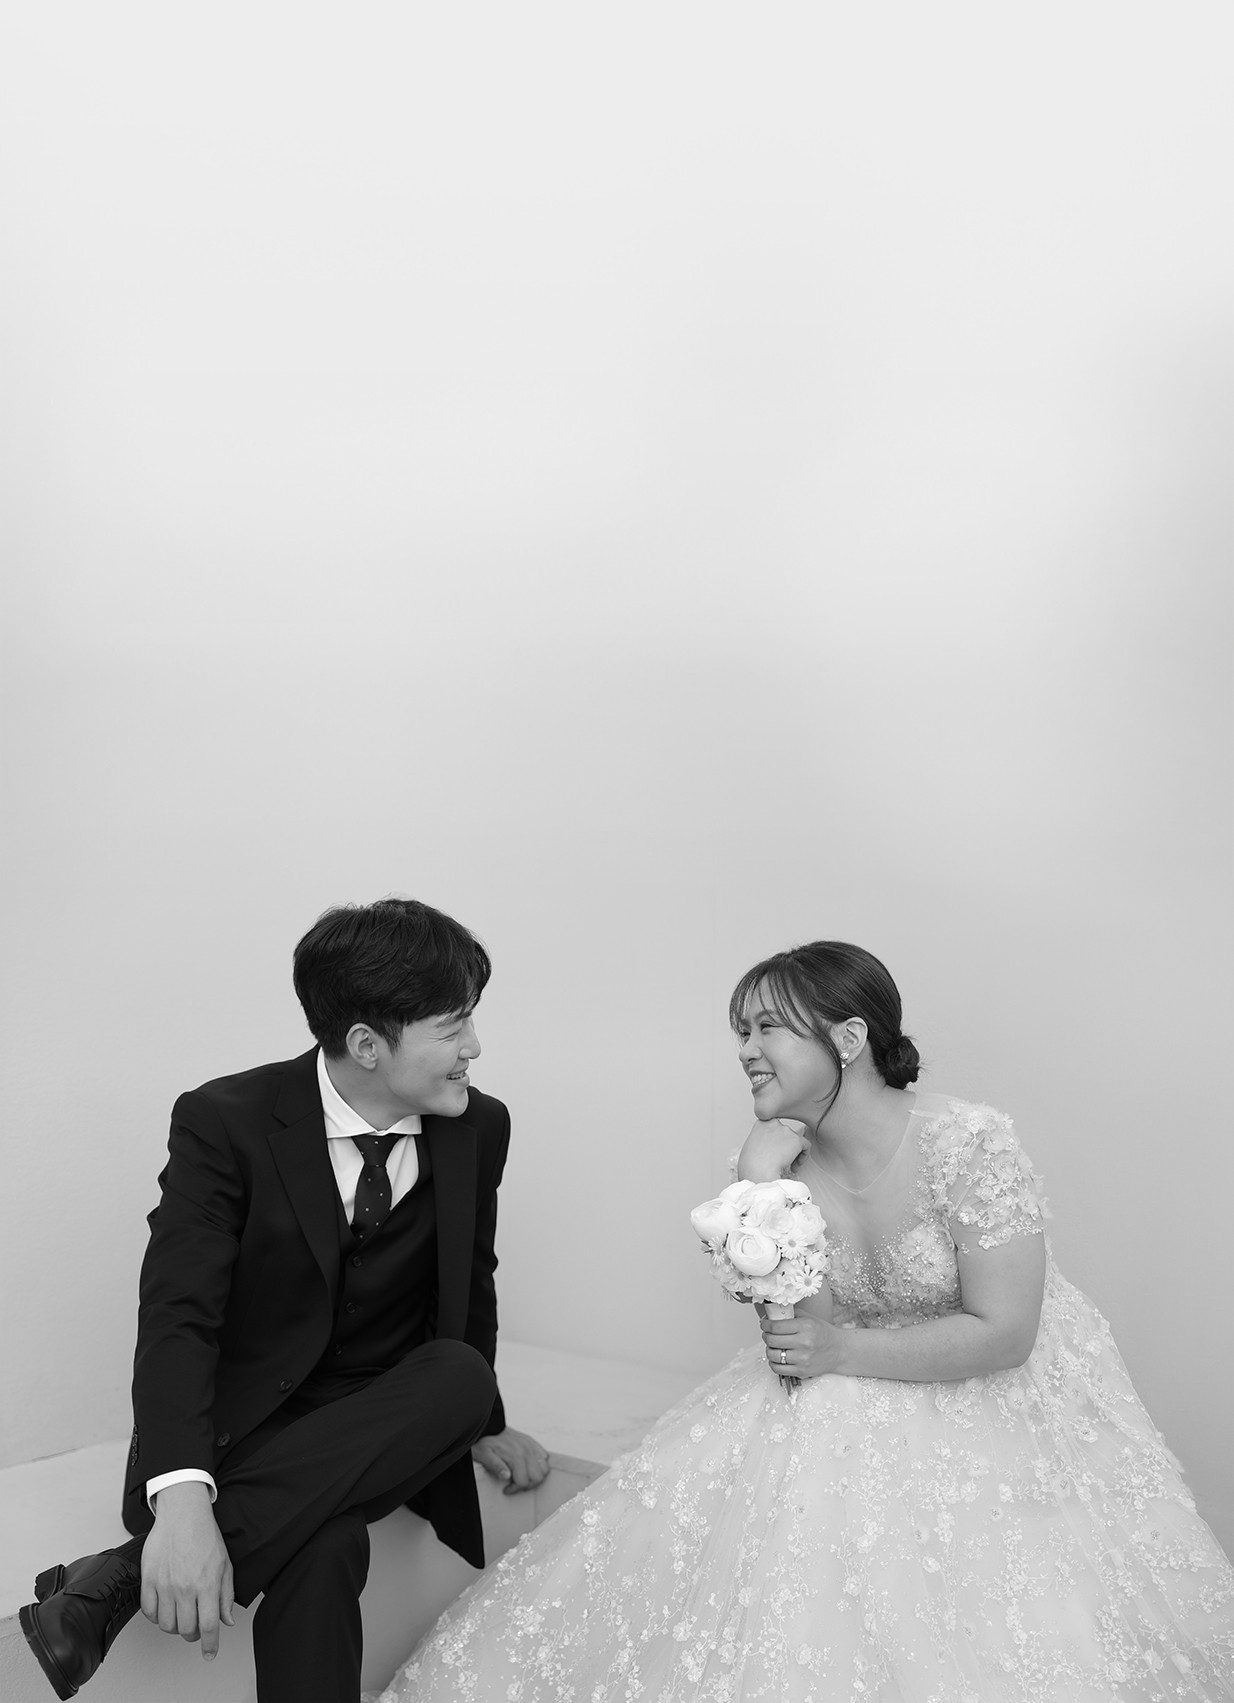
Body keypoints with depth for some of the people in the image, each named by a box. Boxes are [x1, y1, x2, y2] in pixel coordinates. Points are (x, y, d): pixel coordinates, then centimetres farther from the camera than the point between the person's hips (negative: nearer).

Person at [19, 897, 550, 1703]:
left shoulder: (478, 1129, -3)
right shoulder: (225, 1120, -16)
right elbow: (177, 1315, -25)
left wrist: (480, 1420, 13)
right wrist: (179, 1497, -40)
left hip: (390, 1423, 5)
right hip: (249, 1418, -5)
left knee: (462, 1372, -31)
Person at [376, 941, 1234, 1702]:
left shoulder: (971, 1144, -23)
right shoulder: (780, 1155, -7)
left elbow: (1004, 1333, -20)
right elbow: (796, 1326, -12)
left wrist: (845, 1353, -20)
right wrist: (757, 1188, -24)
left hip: (993, 1392, -4)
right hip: (846, 1395, 4)